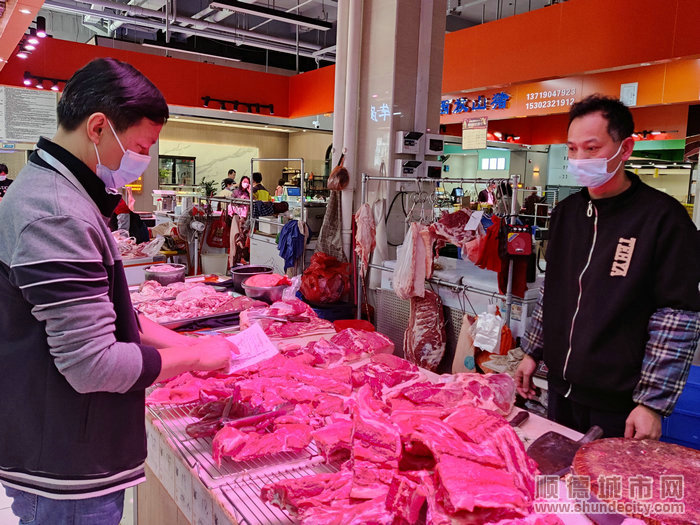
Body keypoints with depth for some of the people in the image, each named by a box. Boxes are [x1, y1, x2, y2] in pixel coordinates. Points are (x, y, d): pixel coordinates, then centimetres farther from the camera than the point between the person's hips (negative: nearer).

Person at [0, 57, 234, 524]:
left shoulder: (49, 191, 8)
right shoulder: (57, 215, -26)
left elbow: (101, 312, 14)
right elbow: (92, 366, -27)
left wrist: (184, 343, 6)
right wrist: (195, 357, -14)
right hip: (67, 471, -10)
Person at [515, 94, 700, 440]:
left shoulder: (663, 218, -13)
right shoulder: (566, 212, 6)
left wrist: (653, 403, -16)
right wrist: (532, 353, 13)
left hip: (619, 405, -5)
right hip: (560, 389, 6)